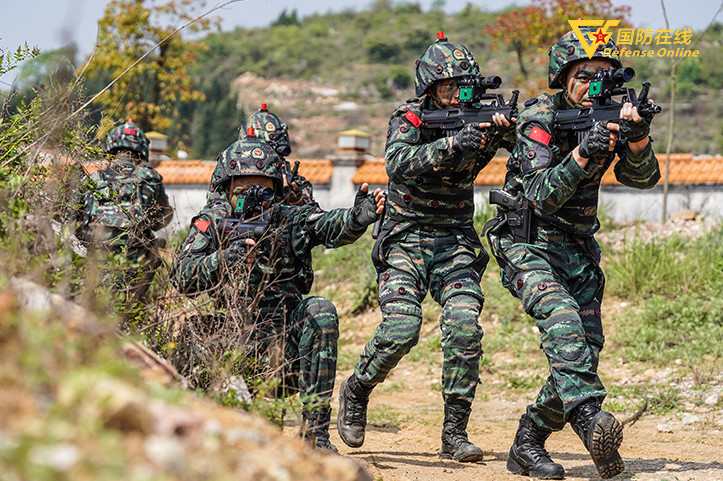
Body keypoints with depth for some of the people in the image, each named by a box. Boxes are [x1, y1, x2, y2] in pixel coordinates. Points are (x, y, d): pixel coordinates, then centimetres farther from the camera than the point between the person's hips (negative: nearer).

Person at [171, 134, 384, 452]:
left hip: (290, 324, 2)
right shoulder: (212, 225, 7)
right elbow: (181, 279, -5)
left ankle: (314, 430, -24)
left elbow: (331, 226, -12)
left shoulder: (288, 219, 9)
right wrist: (225, 257, -21)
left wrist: (357, 217, -35)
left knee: (319, 310, -29)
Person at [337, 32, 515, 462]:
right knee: (402, 327, -20)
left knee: (464, 325, -18)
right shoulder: (408, 120, -5)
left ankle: (455, 434, -10)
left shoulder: (472, 120, 5)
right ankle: (356, 391, 9)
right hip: (406, 239, -3)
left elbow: (480, 156, -14)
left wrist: (499, 133, -35)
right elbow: (399, 164, -24)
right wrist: (455, 142, -35)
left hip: (456, 243, 3)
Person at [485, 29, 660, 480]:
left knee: (587, 348, -1)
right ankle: (592, 419, -42)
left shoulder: (607, 116, 0)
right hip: (526, 244, -6)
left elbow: (642, 177, -11)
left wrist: (638, 139, -32)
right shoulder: (540, 119, -15)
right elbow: (542, 196, -26)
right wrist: (582, 154, -40)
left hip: (577, 250, 6)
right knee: (563, 320, -31)